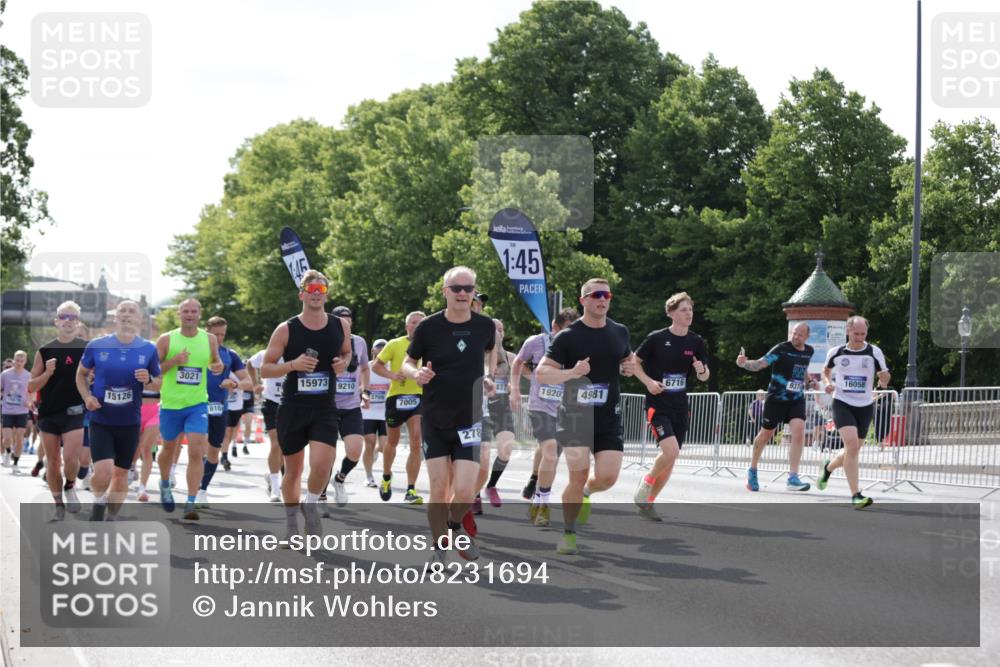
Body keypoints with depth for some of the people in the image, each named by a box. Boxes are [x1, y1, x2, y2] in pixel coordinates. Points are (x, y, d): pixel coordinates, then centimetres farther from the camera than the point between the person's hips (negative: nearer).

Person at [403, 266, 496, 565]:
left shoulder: (485, 326, -1)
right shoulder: (428, 327, -7)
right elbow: (408, 362, 4)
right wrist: (416, 373, -17)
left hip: (469, 422, 1)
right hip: (434, 420, 0)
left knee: (464, 492, -9)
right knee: (439, 491, -1)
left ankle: (455, 526, 24)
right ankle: (439, 548, 19)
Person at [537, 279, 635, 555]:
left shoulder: (620, 332, 7)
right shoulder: (568, 336, -7)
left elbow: (627, 358, 26)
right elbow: (541, 373, -10)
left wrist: (630, 367, 2)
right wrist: (571, 372, -26)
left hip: (609, 418, 3)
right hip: (575, 415, -3)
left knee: (607, 477, -8)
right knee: (578, 475, -13)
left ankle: (585, 494, 30)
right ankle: (568, 532, 7)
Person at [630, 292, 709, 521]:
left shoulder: (696, 342, 4)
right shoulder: (656, 338, -8)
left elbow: (704, 377, 10)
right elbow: (634, 362, 2)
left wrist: (702, 370, -13)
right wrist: (648, 382, -13)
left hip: (680, 406, 5)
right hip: (657, 404, -5)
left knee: (670, 459, 6)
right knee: (671, 451, -23)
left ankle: (647, 502, 21)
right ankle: (646, 482, 4)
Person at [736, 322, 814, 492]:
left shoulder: (808, 351, 4)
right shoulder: (781, 349, -14)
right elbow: (760, 364, -22)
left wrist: (808, 381, 20)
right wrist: (744, 364, -38)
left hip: (797, 400, 4)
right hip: (776, 399, -3)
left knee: (799, 432, -17)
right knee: (766, 435, 10)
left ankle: (793, 478, -16)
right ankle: (752, 470, 33)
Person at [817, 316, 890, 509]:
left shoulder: (874, 352, -3)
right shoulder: (836, 352, -1)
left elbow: (884, 377, 3)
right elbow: (826, 371, 18)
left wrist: (884, 379, -21)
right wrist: (827, 383, -3)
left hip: (865, 406, 2)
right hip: (842, 403, -2)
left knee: (852, 450, 12)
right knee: (852, 444, -22)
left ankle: (829, 467, 47)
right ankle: (856, 495, -21)